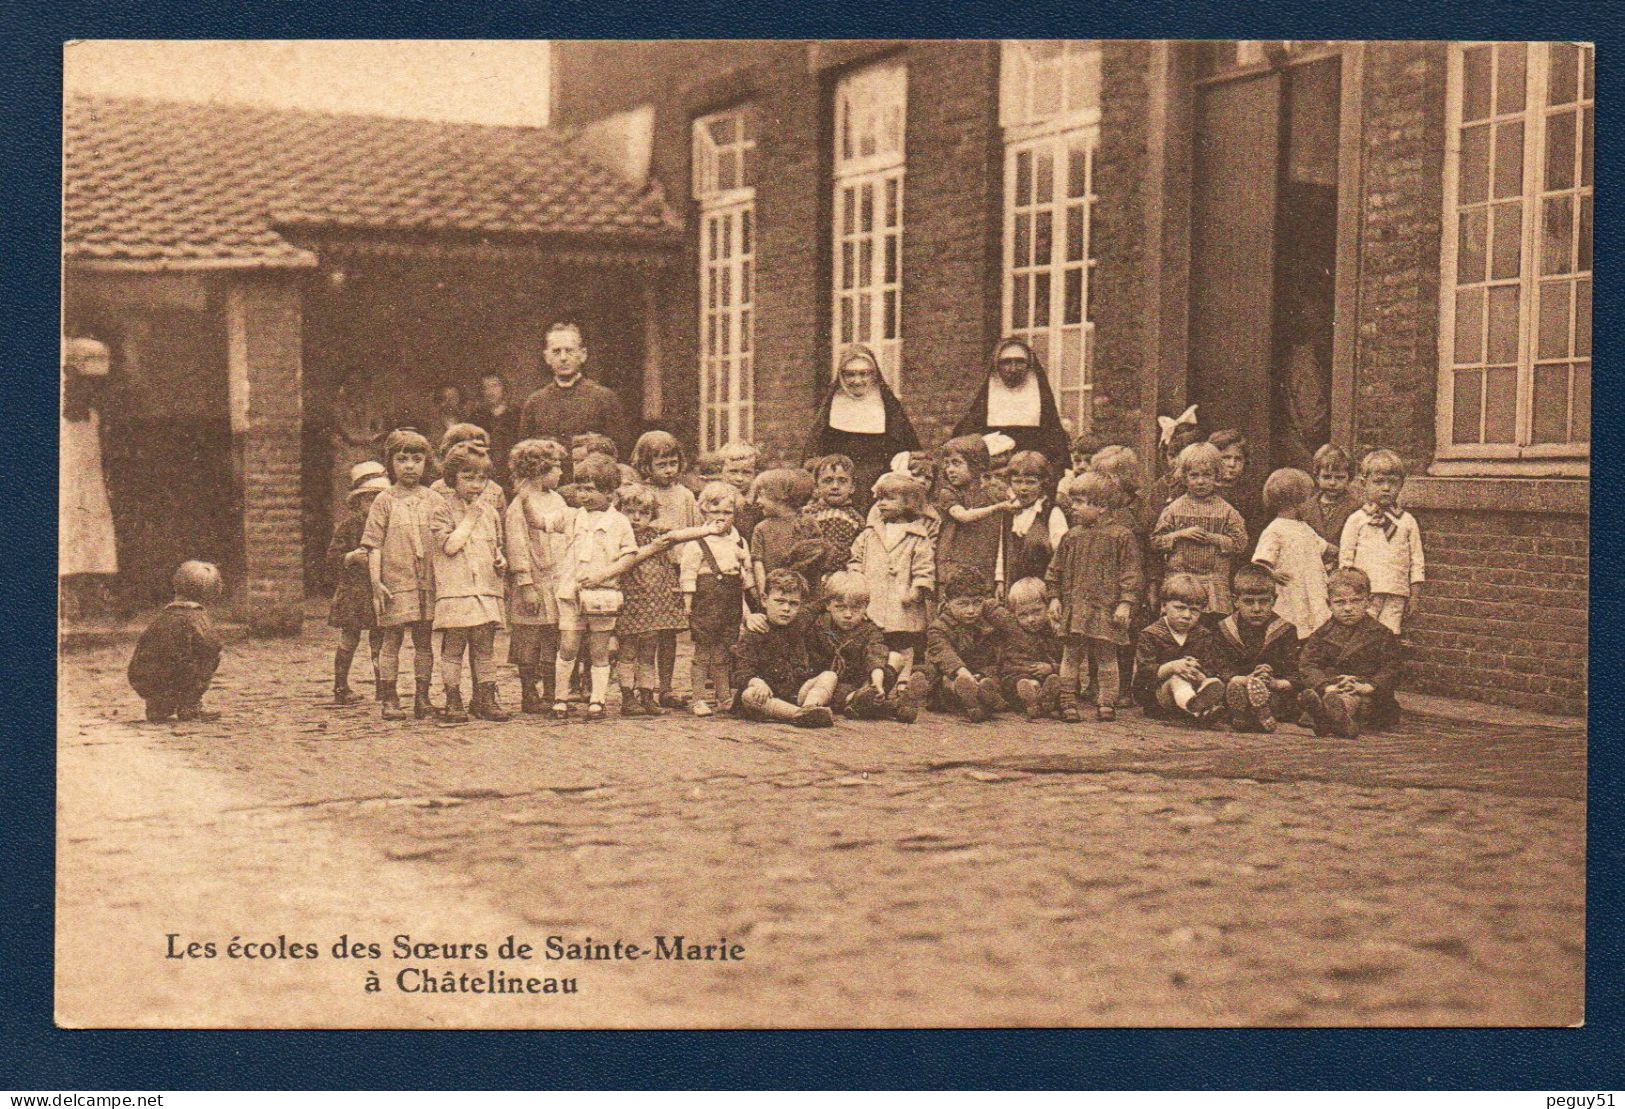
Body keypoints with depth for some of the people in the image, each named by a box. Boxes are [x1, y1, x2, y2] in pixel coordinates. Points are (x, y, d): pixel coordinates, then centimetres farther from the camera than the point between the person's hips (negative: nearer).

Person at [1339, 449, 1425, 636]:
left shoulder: (1407, 521, 10)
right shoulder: (1356, 519, 5)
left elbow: (1417, 560, 11)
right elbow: (1345, 557, 6)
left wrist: (1415, 595, 6)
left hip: (1396, 593, 1)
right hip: (1363, 591, -1)